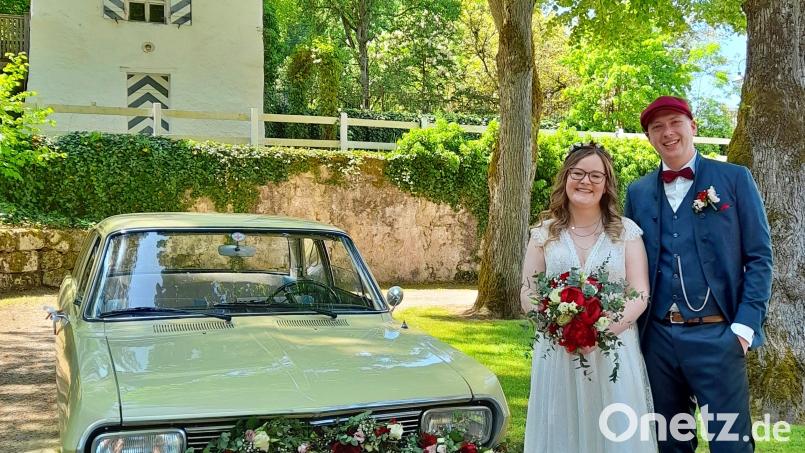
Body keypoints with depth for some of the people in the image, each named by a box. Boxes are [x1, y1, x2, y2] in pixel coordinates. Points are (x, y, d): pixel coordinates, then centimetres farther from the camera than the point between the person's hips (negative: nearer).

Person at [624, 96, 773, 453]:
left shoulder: (734, 178, 1)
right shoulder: (638, 192, 10)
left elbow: (759, 256, -1)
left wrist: (745, 324, -10)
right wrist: (631, 326, 5)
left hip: (717, 334, -3)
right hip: (657, 338, 3)